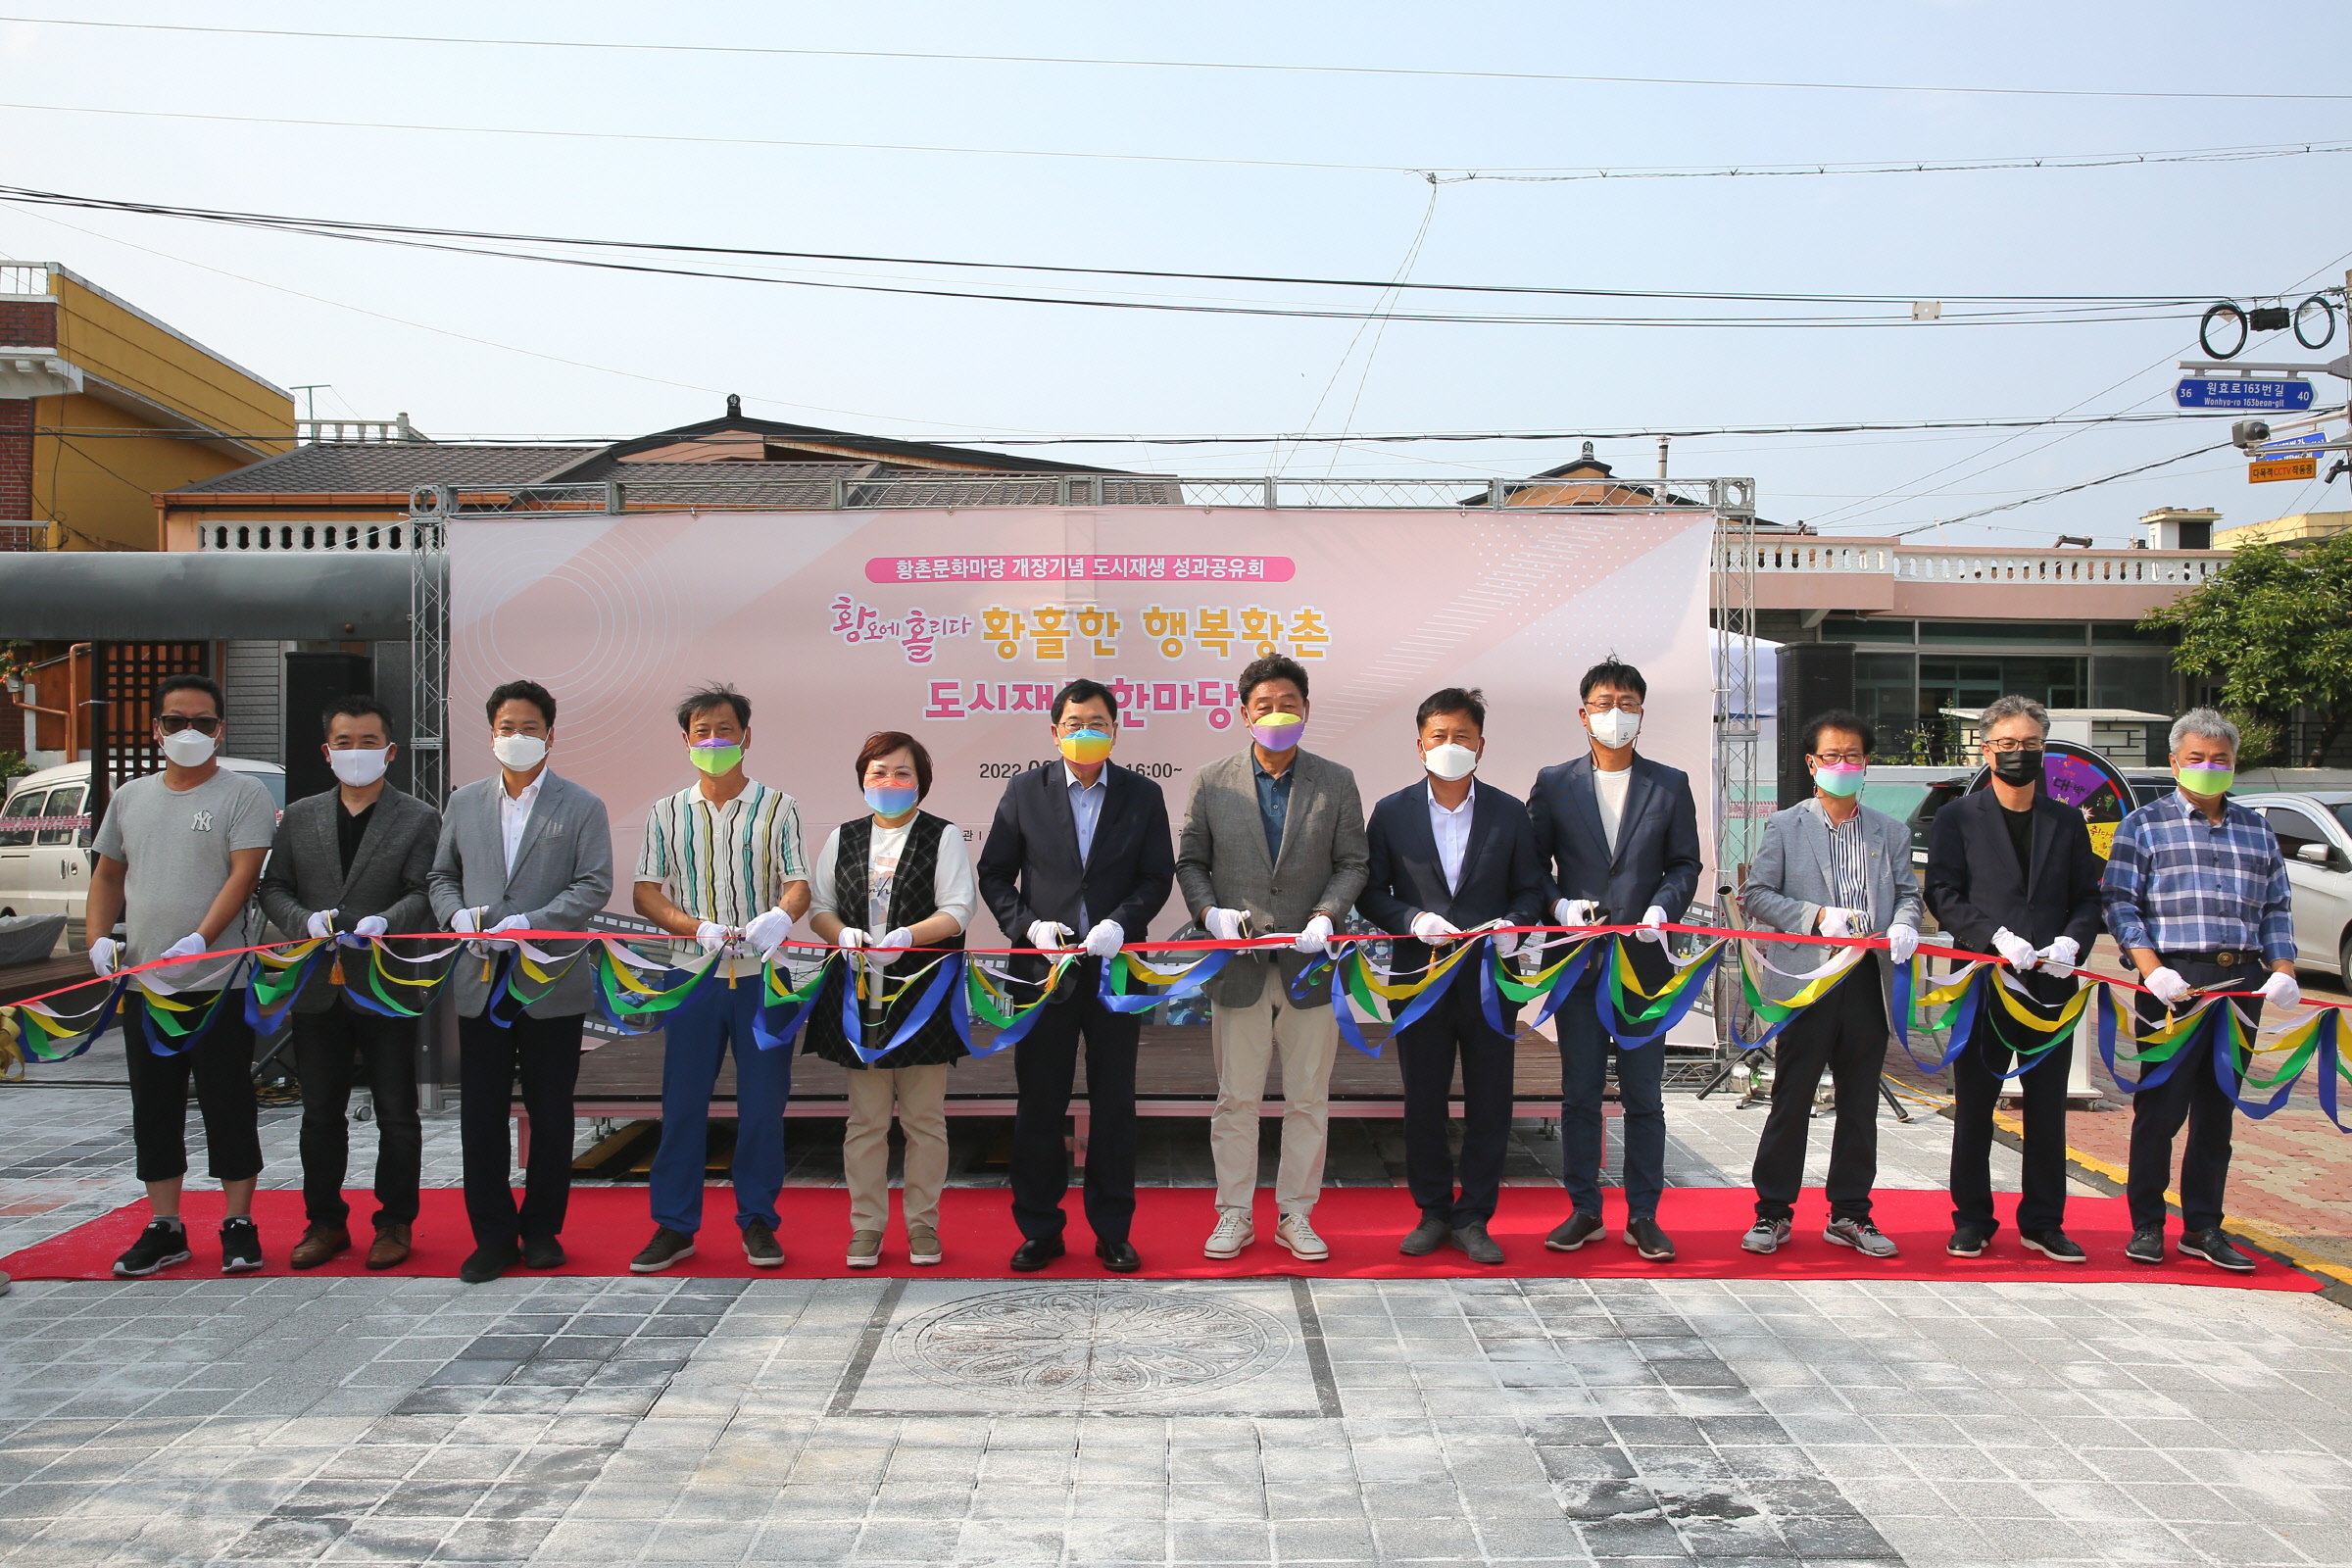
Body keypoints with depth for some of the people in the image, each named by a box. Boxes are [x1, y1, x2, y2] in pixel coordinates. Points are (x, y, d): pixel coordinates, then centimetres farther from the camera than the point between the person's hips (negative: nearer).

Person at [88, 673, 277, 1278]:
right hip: (143, 984, 6)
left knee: (228, 1106, 0)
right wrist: (99, 937, 4)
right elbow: (108, 873, 20)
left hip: (220, 983, -5)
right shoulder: (131, 797, 14)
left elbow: (243, 876, -13)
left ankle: (238, 1224, 10)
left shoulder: (244, 796, -3)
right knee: (154, 1109, 10)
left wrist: (199, 940, -25)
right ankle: (164, 1227, 20)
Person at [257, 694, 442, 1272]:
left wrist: (383, 923, -26)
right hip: (318, 988, 3)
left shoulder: (420, 820, 1)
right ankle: (325, 1222, 22)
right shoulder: (300, 816, 12)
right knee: (321, 1114, 11)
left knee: (396, 1114, 4)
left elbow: (424, 894, -7)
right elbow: (273, 888, 9)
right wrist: (305, 921, -10)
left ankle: (395, 1222, 16)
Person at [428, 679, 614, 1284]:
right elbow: (441, 876, 15)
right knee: (480, 1114, 4)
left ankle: (542, 1229, 20)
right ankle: (492, 1235, 14)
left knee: (550, 1114, 6)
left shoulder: (582, 807, 1)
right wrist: (456, 914, -7)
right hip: (481, 982, 3)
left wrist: (529, 924, -18)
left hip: (552, 982, -2)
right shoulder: (464, 803, 12)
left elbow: (594, 885, -6)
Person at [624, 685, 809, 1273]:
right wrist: (700, 928, -13)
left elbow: (798, 885, -2)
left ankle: (758, 1222, 16)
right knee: (682, 1102, 3)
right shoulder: (666, 813, 10)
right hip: (692, 976, 1)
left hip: (763, 976, -1)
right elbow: (645, 892, 5)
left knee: (763, 1103, 3)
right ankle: (674, 1226, 15)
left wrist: (779, 915, -26)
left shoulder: (778, 808, 5)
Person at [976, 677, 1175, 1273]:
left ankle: (1112, 1231, 19)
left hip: (1116, 967, 0)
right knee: (1039, 1103, 5)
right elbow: (994, 873, 5)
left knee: (1114, 1103, 7)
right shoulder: (1025, 792, 4)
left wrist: (1119, 923, -14)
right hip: (1042, 967, 0)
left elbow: (1157, 878, 3)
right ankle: (1039, 1229, 18)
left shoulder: (1143, 795, 4)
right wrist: (1029, 925, -10)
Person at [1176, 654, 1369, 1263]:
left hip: (1310, 963, 1)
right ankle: (1235, 1215, 19)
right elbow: (1190, 862, 8)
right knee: (1235, 1099, 6)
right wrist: (1210, 911, -10)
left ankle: (1296, 1215, 21)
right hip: (1237, 963, 0)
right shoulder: (1212, 782, 4)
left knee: (1308, 1099, 7)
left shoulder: (1336, 782, 5)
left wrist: (1326, 916, -11)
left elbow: (1352, 864, 5)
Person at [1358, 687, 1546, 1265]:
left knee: (1489, 1105, 4)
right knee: (1423, 1104, 7)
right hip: (1420, 976, 0)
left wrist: (1512, 924, -13)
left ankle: (1473, 1218, 16)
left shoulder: (1509, 813, 5)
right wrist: (1413, 920, -14)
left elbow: (1530, 889, 8)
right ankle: (1433, 1213, 22)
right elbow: (1370, 892, 4)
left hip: (1489, 977, 0)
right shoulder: (1391, 813, 4)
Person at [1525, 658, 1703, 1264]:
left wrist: (1662, 908, -11)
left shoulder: (1670, 785, 8)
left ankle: (1642, 1216, 14)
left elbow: (1685, 864, 7)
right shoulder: (1554, 784, 6)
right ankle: (1583, 1210, 17)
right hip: (1578, 960, 0)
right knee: (1579, 1093, 6)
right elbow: (1533, 861, 6)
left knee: (1644, 1094, 4)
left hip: (1644, 959, 0)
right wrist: (1560, 904, -11)